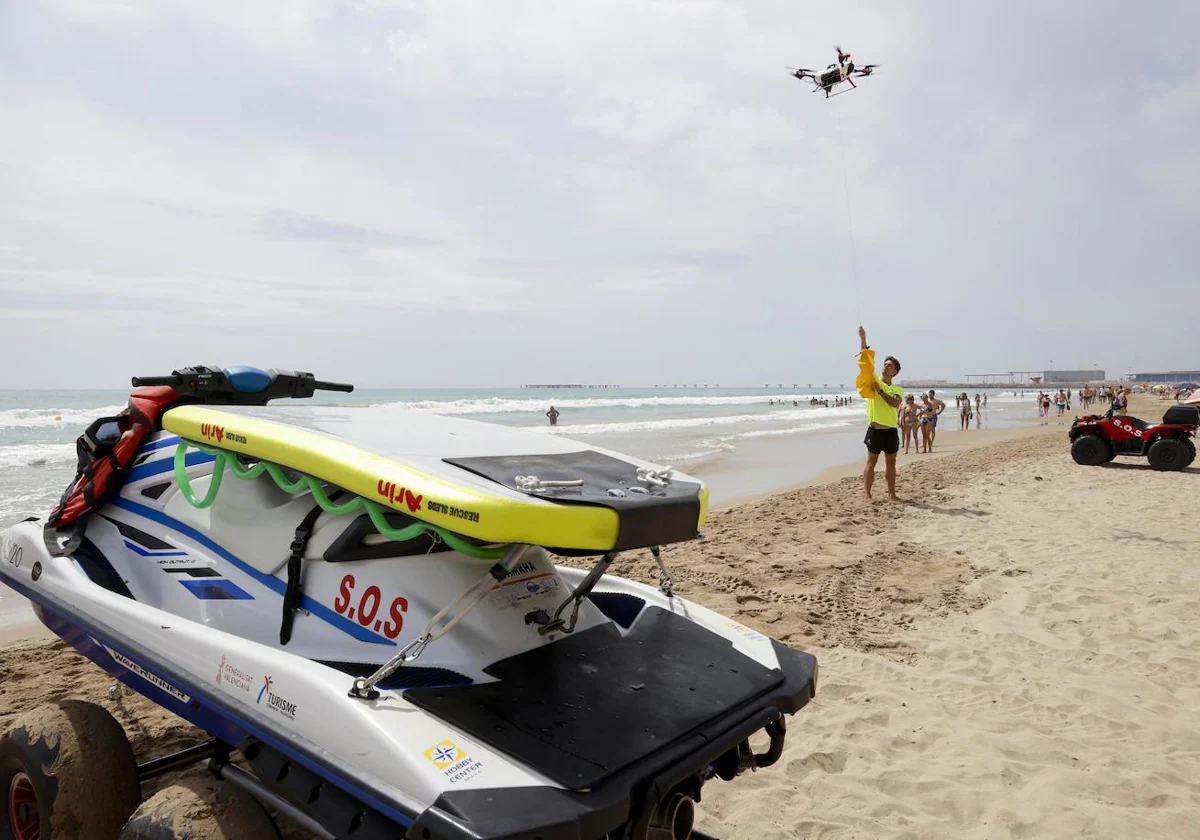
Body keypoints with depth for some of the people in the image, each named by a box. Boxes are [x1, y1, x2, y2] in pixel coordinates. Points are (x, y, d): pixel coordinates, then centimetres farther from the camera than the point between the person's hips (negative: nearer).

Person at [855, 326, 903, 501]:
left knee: (891, 463, 11)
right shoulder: (874, 380, 2)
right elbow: (866, 362, -9)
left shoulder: (898, 390, 8)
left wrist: (880, 390, -16)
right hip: (875, 429, -3)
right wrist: (863, 340, -17)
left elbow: (895, 403, -13)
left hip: (891, 430, 3)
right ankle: (867, 494, 5)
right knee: (871, 462, 1)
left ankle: (892, 494, 20)